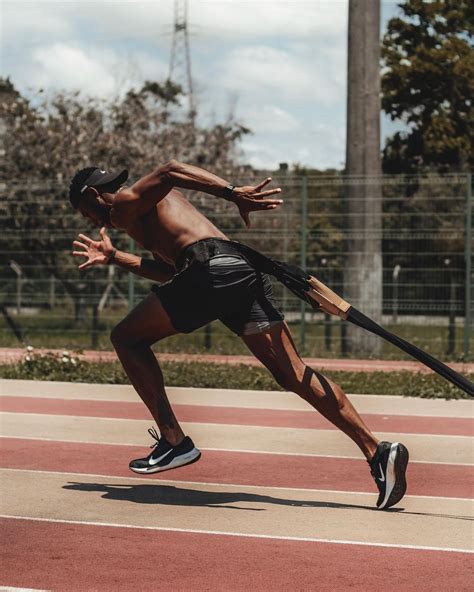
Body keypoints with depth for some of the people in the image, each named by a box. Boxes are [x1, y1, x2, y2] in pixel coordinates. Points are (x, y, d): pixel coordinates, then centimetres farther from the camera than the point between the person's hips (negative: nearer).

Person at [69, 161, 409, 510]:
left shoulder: (123, 205, 12)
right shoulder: (152, 205, 37)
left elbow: (169, 171, -8)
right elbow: (171, 271, 42)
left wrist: (233, 193, -18)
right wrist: (113, 257, 52)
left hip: (210, 268, -8)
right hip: (246, 268, 8)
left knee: (127, 337, 10)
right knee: (294, 374, 0)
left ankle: (174, 442, 4)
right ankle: (377, 451, -12)